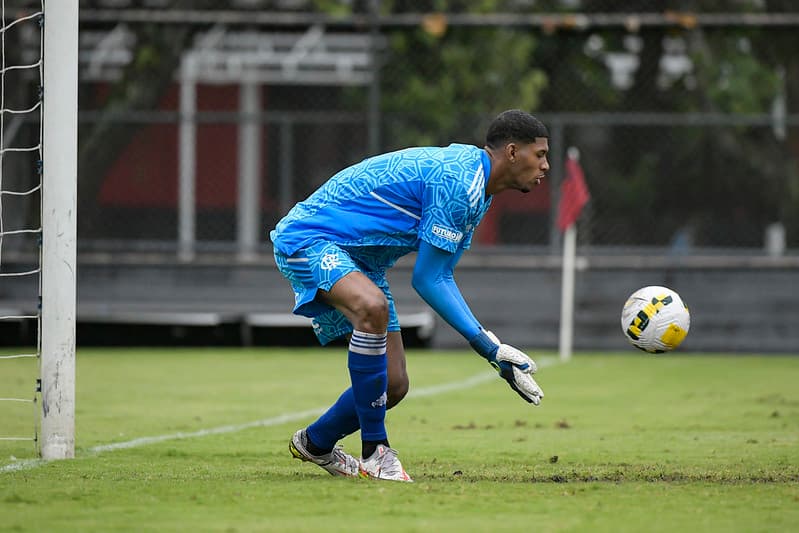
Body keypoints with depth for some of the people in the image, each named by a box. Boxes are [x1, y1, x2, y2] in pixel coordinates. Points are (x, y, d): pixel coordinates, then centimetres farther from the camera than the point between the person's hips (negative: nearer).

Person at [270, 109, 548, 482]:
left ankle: (315, 443, 29)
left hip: (357, 263, 10)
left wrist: (491, 346, 3)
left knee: (393, 384, 2)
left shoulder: (477, 188, 9)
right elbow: (426, 280, -21)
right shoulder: (456, 180, -24)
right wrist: (488, 346, -21)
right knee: (373, 307, -39)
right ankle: (374, 450, -30)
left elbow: (441, 277, 12)